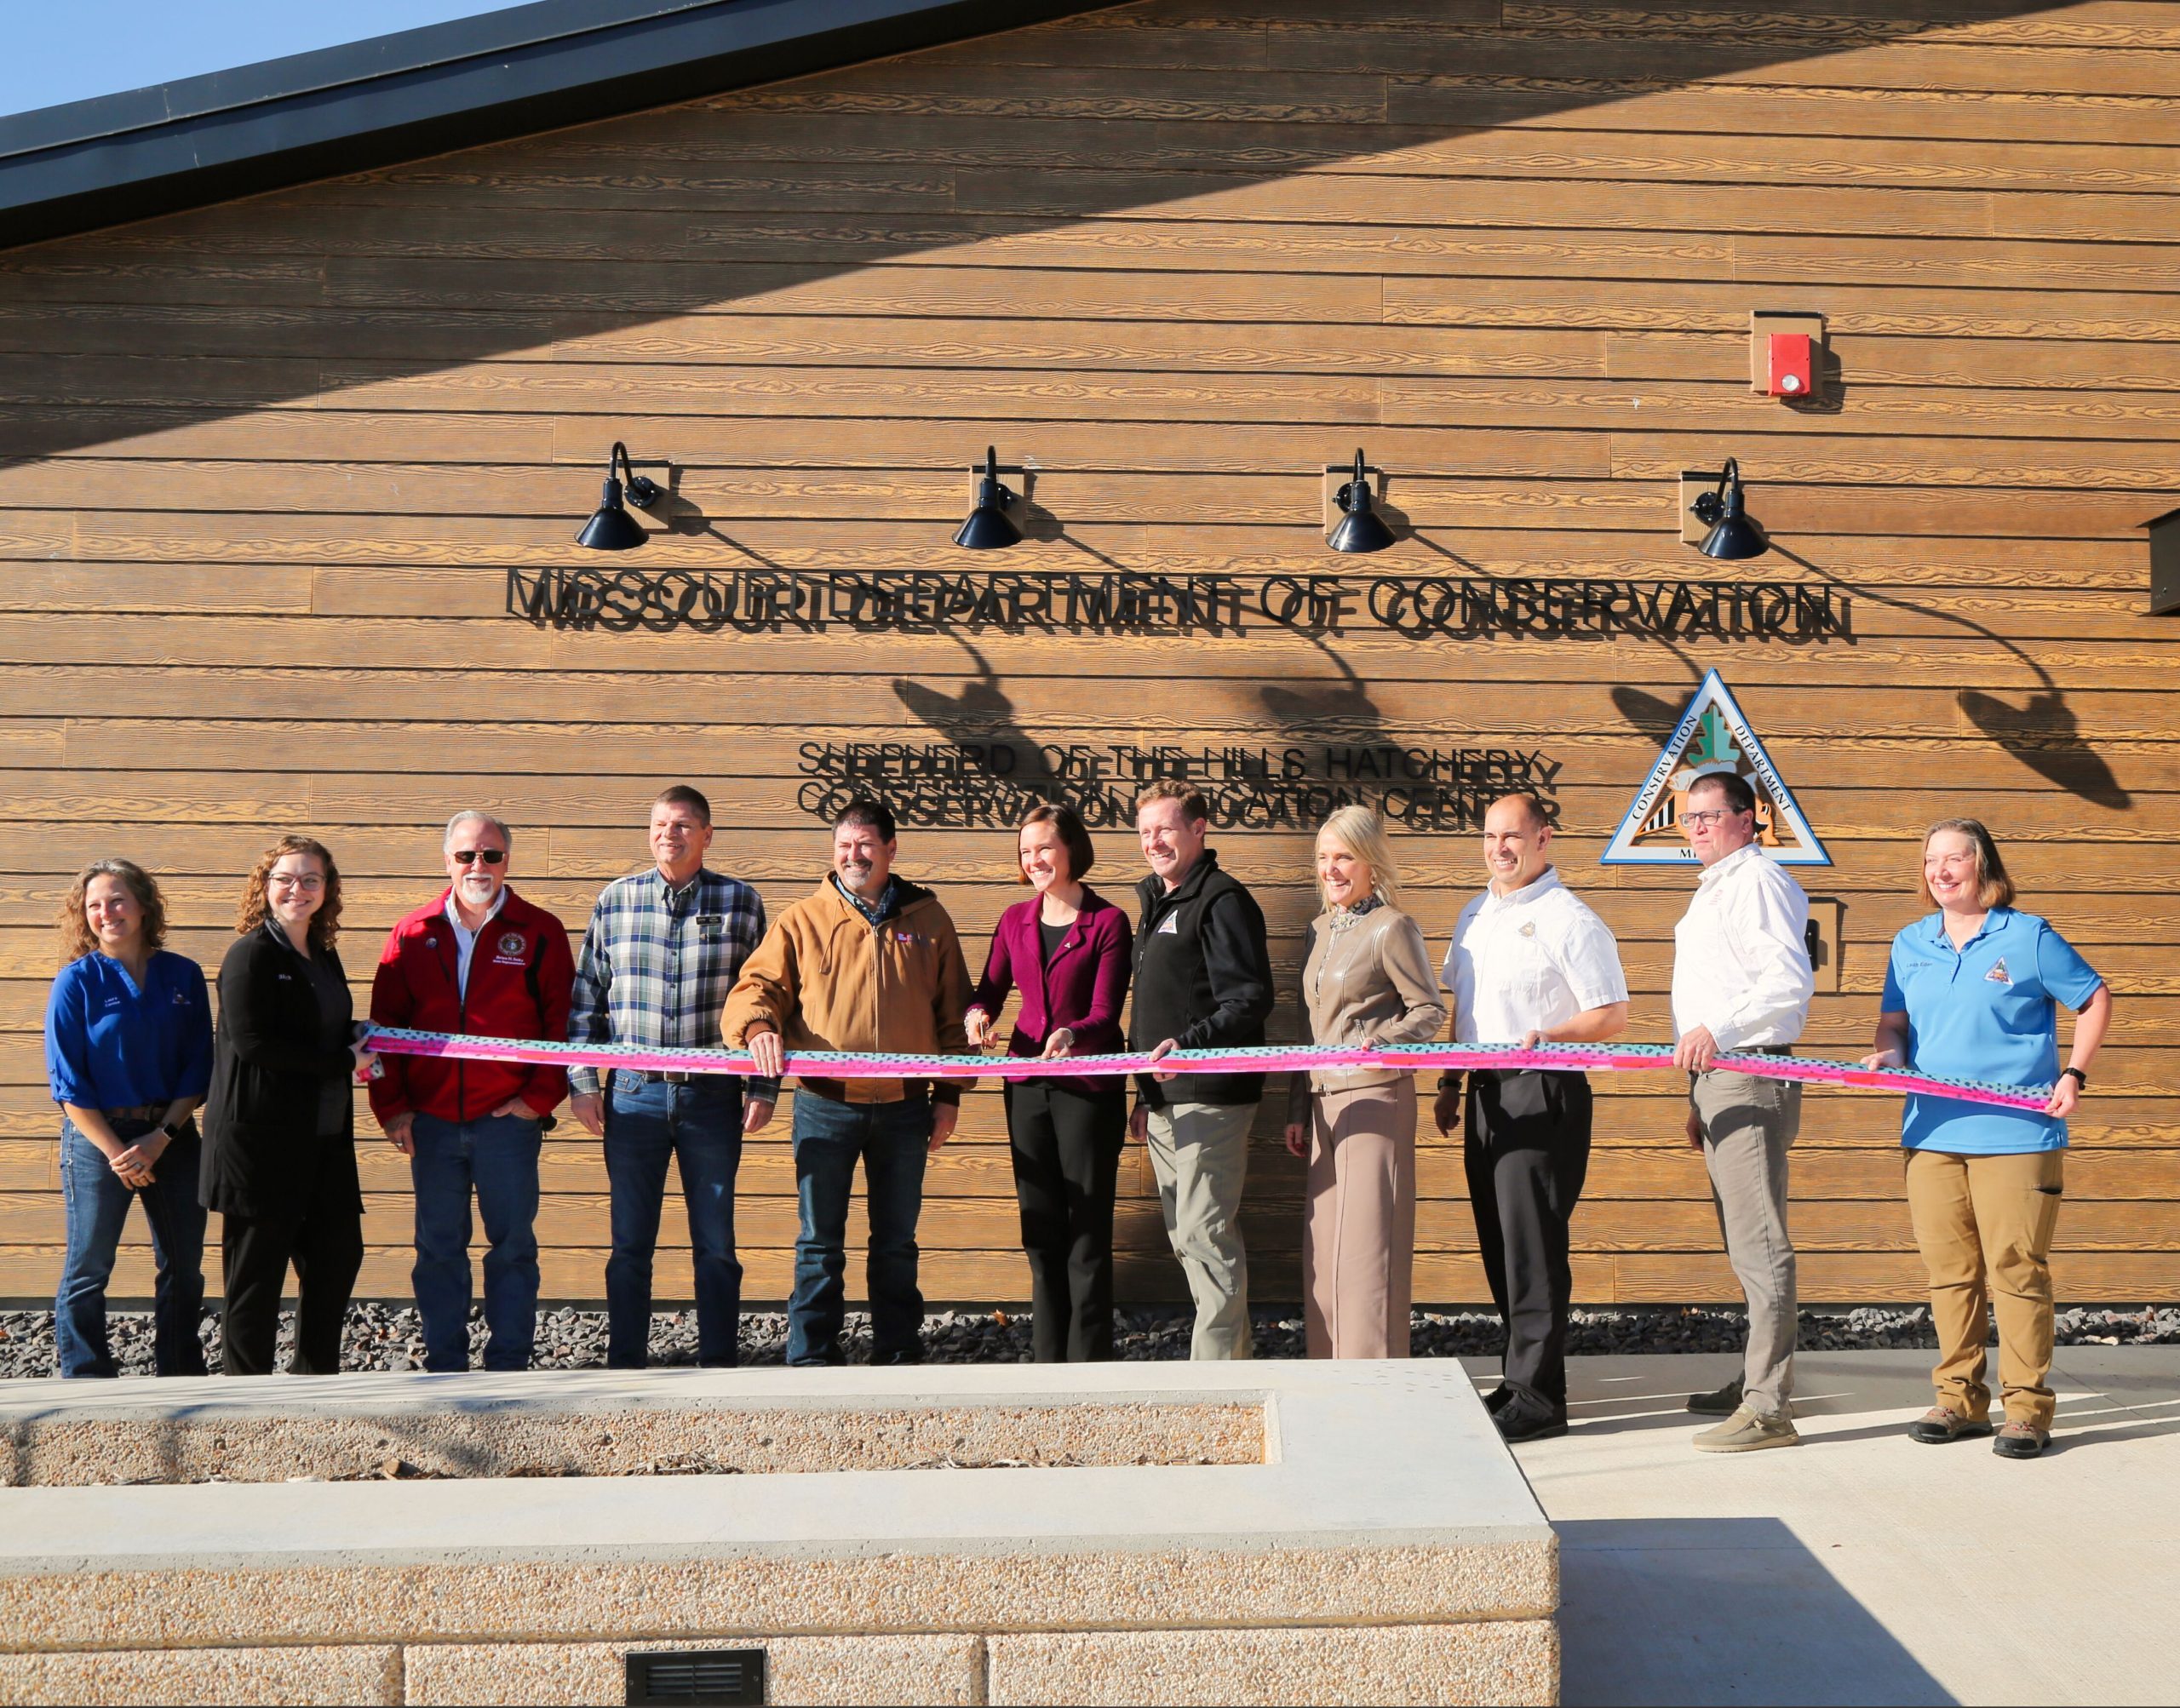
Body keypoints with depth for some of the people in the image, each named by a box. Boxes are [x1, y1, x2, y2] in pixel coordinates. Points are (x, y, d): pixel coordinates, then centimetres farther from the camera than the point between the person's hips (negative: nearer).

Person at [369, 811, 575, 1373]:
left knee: (512, 1245, 3)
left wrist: (539, 1098, -7)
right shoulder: (413, 934, 7)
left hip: (509, 1121, -2)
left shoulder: (540, 933, 1)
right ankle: (444, 1365, 18)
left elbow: (564, 1022, 0)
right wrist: (391, 1107, 1)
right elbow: (384, 1024, 8)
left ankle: (508, 1366, 13)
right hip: (431, 1122, 2)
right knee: (438, 1247, 8)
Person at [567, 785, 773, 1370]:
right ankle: (625, 1364, 18)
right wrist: (581, 1082, 2)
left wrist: (762, 1087, 0)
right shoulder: (615, 900, 5)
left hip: (713, 1096, -1)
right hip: (633, 1094, 1)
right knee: (630, 1243, 7)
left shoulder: (740, 903, 2)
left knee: (715, 1243, 6)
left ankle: (719, 1362, 16)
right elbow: (585, 997, 8)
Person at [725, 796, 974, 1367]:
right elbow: (757, 985, 0)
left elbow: (953, 1012, 10)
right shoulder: (804, 920, 2)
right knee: (820, 1241, 4)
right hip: (825, 1106, -1)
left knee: (896, 1241, 12)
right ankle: (811, 1360, 12)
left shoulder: (928, 919, 6)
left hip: (904, 1106, 1)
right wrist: (757, 1025, -23)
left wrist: (948, 1094, 6)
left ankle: (899, 1355, 23)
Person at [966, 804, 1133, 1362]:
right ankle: (1048, 1360, 18)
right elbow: (989, 992, 9)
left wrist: (1070, 1035, -34)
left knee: (1087, 1231, -2)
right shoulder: (1015, 921, 10)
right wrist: (977, 1016, -15)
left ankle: (1089, 1362, 3)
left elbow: (1104, 1016, -13)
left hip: (1089, 1088, -5)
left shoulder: (1108, 922, -6)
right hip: (1027, 1086, 5)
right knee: (1041, 1228, 10)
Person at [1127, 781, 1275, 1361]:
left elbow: (1250, 1001, -18)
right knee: (1185, 1236, 13)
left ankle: (1215, 1364, -3)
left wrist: (1188, 1045, -30)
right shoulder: (1155, 903, 19)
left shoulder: (1223, 901, -10)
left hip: (1209, 1097, -10)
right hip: (1165, 1100, 10)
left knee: (1205, 1232, -9)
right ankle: (1236, 1354, 22)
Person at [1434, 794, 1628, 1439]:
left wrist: (1547, 1037, -25)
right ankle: (1519, 1377, 22)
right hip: (1487, 1093, 8)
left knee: (1532, 1244, -8)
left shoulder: (1569, 920, -9)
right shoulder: (1474, 915, 15)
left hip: (1543, 1095, -8)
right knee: (1498, 1244, 12)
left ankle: (1537, 1396, -3)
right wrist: (1451, 1081, 19)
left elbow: (1612, 1014, -11)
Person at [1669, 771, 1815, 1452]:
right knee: (1744, 1244, 17)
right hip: (1717, 1076, 11)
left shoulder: (1758, 881, -10)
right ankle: (1757, 1383, 27)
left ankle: (1767, 1409, -10)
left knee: (1759, 1242, -11)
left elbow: (1789, 982, -23)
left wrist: (1717, 1029, -31)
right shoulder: (1716, 888, 23)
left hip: (1751, 1076, -11)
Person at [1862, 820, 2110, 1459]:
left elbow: (2095, 998, 7)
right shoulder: (1910, 944, 13)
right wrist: (1890, 1053, -6)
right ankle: (1960, 1399, 15)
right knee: (1948, 1269, 7)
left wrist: (2074, 1075, -2)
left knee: (2016, 1270, -4)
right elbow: (1894, 1021, 16)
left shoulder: (2028, 936, 0)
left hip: (2015, 1133, -4)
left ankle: (2027, 1408, 4)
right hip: (1931, 1132, 4)